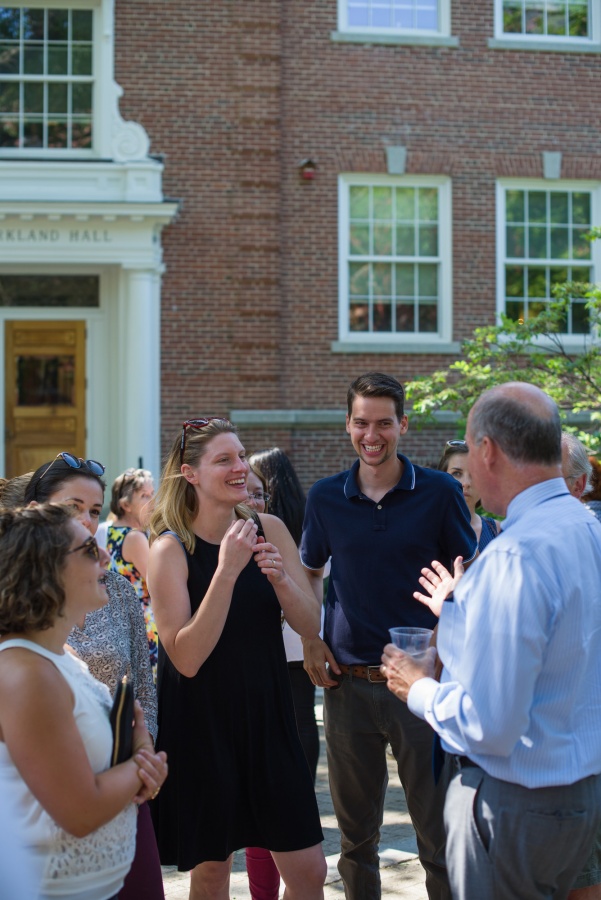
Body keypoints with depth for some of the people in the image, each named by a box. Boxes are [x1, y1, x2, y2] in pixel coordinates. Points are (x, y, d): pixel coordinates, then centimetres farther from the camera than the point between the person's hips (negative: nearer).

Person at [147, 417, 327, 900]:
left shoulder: (269, 529, -1)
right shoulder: (170, 548, -13)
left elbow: (311, 624, -1)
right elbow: (186, 658, -21)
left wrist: (280, 578, -20)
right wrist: (227, 571, -28)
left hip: (267, 715, 4)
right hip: (202, 723, -3)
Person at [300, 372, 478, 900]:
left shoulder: (439, 493, -3)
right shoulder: (326, 498, 5)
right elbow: (308, 573, 19)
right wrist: (310, 640, 5)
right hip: (348, 683, 3)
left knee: (440, 834, 3)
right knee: (356, 834, 13)